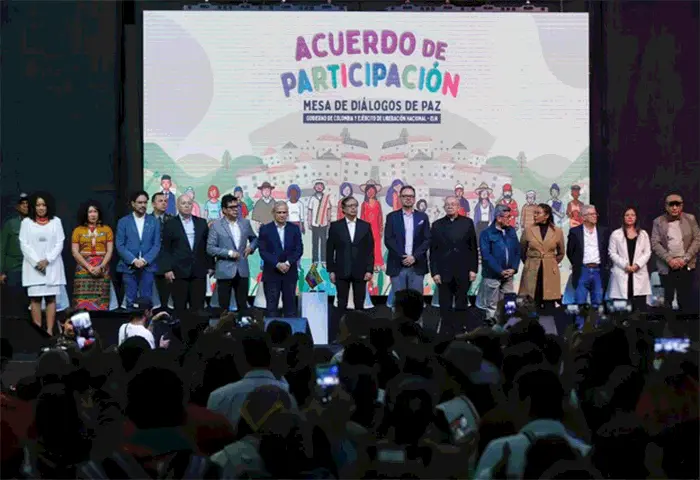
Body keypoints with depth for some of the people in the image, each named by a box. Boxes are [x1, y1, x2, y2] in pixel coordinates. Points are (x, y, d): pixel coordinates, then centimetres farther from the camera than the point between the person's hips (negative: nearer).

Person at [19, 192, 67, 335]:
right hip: (33, 266, 0)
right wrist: (37, 262, -11)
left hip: (52, 266, 0)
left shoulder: (56, 221, 7)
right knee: (35, 298, -3)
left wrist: (47, 260, -11)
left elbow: (59, 243, 2)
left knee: (51, 298, -2)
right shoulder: (26, 222, 5)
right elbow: (24, 244, -1)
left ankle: (50, 331, -2)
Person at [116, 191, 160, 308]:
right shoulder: (123, 222, 5)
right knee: (130, 301, 0)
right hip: (129, 267, -1)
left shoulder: (154, 222, 8)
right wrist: (133, 260, -13)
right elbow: (120, 245, -1)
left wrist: (145, 260, -10)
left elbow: (157, 245, 3)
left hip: (148, 267, 1)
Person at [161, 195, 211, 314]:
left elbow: (207, 245, 13)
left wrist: (210, 265, 8)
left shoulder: (202, 223, 11)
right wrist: (167, 269, -7)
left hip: (199, 272, 2)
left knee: (198, 307, 1)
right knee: (180, 308, 0)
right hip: (179, 272, -2)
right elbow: (165, 249, 1)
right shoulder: (170, 225, 3)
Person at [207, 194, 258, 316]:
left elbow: (254, 238, 23)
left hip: (242, 271, 3)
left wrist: (251, 247, 2)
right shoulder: (216, 226, -4)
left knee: (243, 305, 7)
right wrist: (229, 253, -16)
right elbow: (210, 248, -8)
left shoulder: (245, 223, 9)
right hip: (224, 271, -3)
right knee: (224, 307, 2)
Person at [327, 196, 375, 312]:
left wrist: (369, 270, -3)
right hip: (342, 272, -1)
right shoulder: (335, 226, 3)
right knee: (342, 304, 2)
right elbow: (330, 250, 4)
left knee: (359, 304, 2)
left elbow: (370, 250, 5)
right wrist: (331, 271, -2)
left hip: (360, 272, 1)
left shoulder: (366, 226, 7)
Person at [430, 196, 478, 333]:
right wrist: (434, 272, -5)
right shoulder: (437, 225, 6)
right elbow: (433, 251, 3)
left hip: (463, 272, 0)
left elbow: (473, 248, 5)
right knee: (445, 308, 2)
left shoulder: (467, 223, 6)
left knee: (461, 306, 4)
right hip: (444, 272, 0)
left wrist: (473, 269, -2)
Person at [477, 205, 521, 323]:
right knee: (492, 306, 3)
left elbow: (517, 251, 9)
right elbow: (486, 255, -14)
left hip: (508, 275, 5)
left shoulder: (511, 231, 8)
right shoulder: (486, 234, -9)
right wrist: (500, 271, -17)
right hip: (492, 276, -5)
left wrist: (513, 268, -6)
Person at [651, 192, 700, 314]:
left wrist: (685, 259, -10)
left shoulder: (690, 219, 5)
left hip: (686, 266, 0)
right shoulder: (658, 222, 4)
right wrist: (669, 259, -14)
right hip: (666, 267, 0)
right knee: (667, 300, 1)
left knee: (687, 300, 0)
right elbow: (655, 244, -2)